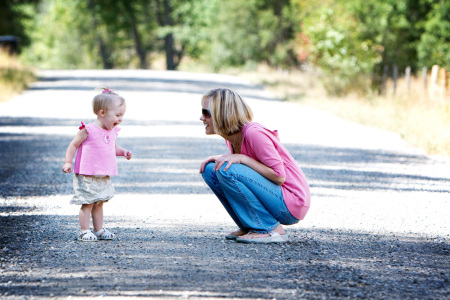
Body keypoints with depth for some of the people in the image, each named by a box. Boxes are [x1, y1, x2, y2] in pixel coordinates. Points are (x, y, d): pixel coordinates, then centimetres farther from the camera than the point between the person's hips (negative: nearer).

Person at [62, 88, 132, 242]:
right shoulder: (88, 130, -14)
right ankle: (84, 231, 4)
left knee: (99, 203, 15)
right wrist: (68, 162, -13)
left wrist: (123, 152, 2)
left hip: (104, 177, 7)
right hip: (87, 176, -7)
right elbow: (74, 145, -7)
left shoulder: (113, 132, 7)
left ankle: (99, 230, 23)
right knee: (87, 204, -3)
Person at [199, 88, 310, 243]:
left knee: (227, 171, -25)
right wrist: (219, 158, -4)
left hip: (291, 204, -9)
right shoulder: (231, 136, 5)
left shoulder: (254, 134, -21)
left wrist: (241, 158, -25)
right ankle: (249, 227, 7)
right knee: (210, 170, 3)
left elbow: (279, 176, -21)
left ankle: (270, 229, -16)